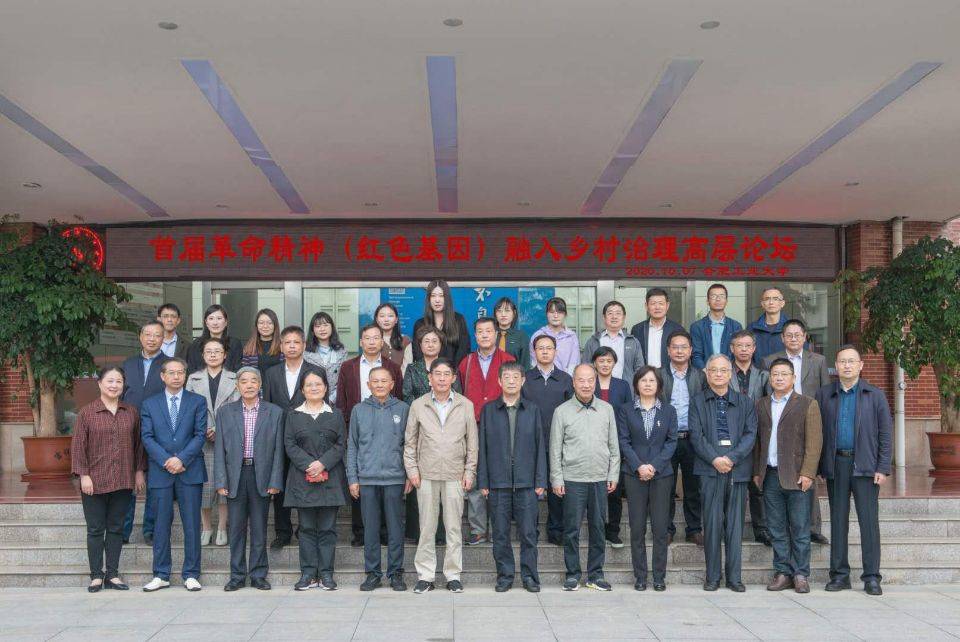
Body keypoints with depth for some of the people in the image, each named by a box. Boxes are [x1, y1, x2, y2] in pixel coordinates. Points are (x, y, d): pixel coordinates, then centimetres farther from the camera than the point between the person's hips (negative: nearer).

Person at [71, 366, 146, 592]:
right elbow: (78, 446, -3)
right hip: (94, 482, -2)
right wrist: (84, 475, -9)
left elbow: (138, 444, 11)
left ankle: (112, 574, 16)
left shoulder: (131, 413, 7)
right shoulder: (86, 413, -2)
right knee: (95, 529, 4)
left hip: (123, 481, 3)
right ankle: (96, 576, 12)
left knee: (116, 528, 8)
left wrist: (139, 471, 7)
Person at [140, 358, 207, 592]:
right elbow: (147, 437, 1)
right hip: (161, 472, 1)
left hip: (190, 471, -1)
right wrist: (166, 461, -12)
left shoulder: (198, 402, 7)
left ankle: (191, 575, 9)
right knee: (161, 525, 5)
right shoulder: (149, 404, 10)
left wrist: (182, 459, -13)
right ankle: (161, 575, 14)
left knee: (192, 524, 1)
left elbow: (200, 435, -1)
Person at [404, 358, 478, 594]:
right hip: (426, 475, 0)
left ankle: (453, 575, 13)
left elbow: (472, 442, 7)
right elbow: (410, 442, 8)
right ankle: (425, 575, 13)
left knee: (454, 527, 3)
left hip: (455, 475, 0)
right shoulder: (418, 405, 4)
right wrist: (412, 469, 1)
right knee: (426, 527, 4)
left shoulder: (466, 405, 4)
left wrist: (469, 471, 2)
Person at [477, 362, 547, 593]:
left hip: (526, 482, 0)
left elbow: (540, 446, 6)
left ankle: (529, 575, 14)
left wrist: (541, 480, 0)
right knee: (500, 533, 6)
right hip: (498, 482, 0)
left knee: (528, 532, 3)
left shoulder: (532, 410, 7)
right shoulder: (488, 410, 6)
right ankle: (504, 575, 17)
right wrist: (482, 481, 0)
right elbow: (482, 447, 5)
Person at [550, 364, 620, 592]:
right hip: (572, 479, -2)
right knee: (572, 529, 2)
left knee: (598, 528, 7)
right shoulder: (562, 411, -1)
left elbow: (614, 446, 10)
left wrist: (613, 475, 5)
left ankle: (595, 575, 17)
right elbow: (555, 449, 1)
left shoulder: (607, 409, 7)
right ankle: (573, 574, 13)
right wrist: (557, 479, -3)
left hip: (600, 479, 2)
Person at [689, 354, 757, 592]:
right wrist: (714, 459, -13)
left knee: (735, 524, 4)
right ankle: (712, 577, 6)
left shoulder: (745, 402, 13)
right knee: (712, 523, -1)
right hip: (710, 468, -1)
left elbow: (750, 434, 3)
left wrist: (732, 458, -10)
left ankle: (734, 577, 11)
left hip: (737, 468, 1)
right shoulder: (698, 402, 9)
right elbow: (696, 435, 0)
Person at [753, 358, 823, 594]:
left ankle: (800, 574, 8)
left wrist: (807, 473, -11)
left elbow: (814, 441, -4)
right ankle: (782, 572, 13)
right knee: (777, 529, 7)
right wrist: (757, 471, 7)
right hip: (770, 475, 4)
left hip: (796, 476, -3)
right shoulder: (761, 405, 14)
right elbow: (757, 440, 14)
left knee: (800, 529, 0)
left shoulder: (807, 404, 2)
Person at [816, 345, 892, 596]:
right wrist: (819, 467, 0)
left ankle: (871, 577, 6)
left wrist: (883, 468, -5)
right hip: (836, 465, 2)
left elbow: (885, 434, 2)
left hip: (865, 465, -2)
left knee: (869, 521, -2)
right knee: (838, 520, 7)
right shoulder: (824, 395, 9)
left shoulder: (875, 395, 5)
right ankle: (839, 574, 15)